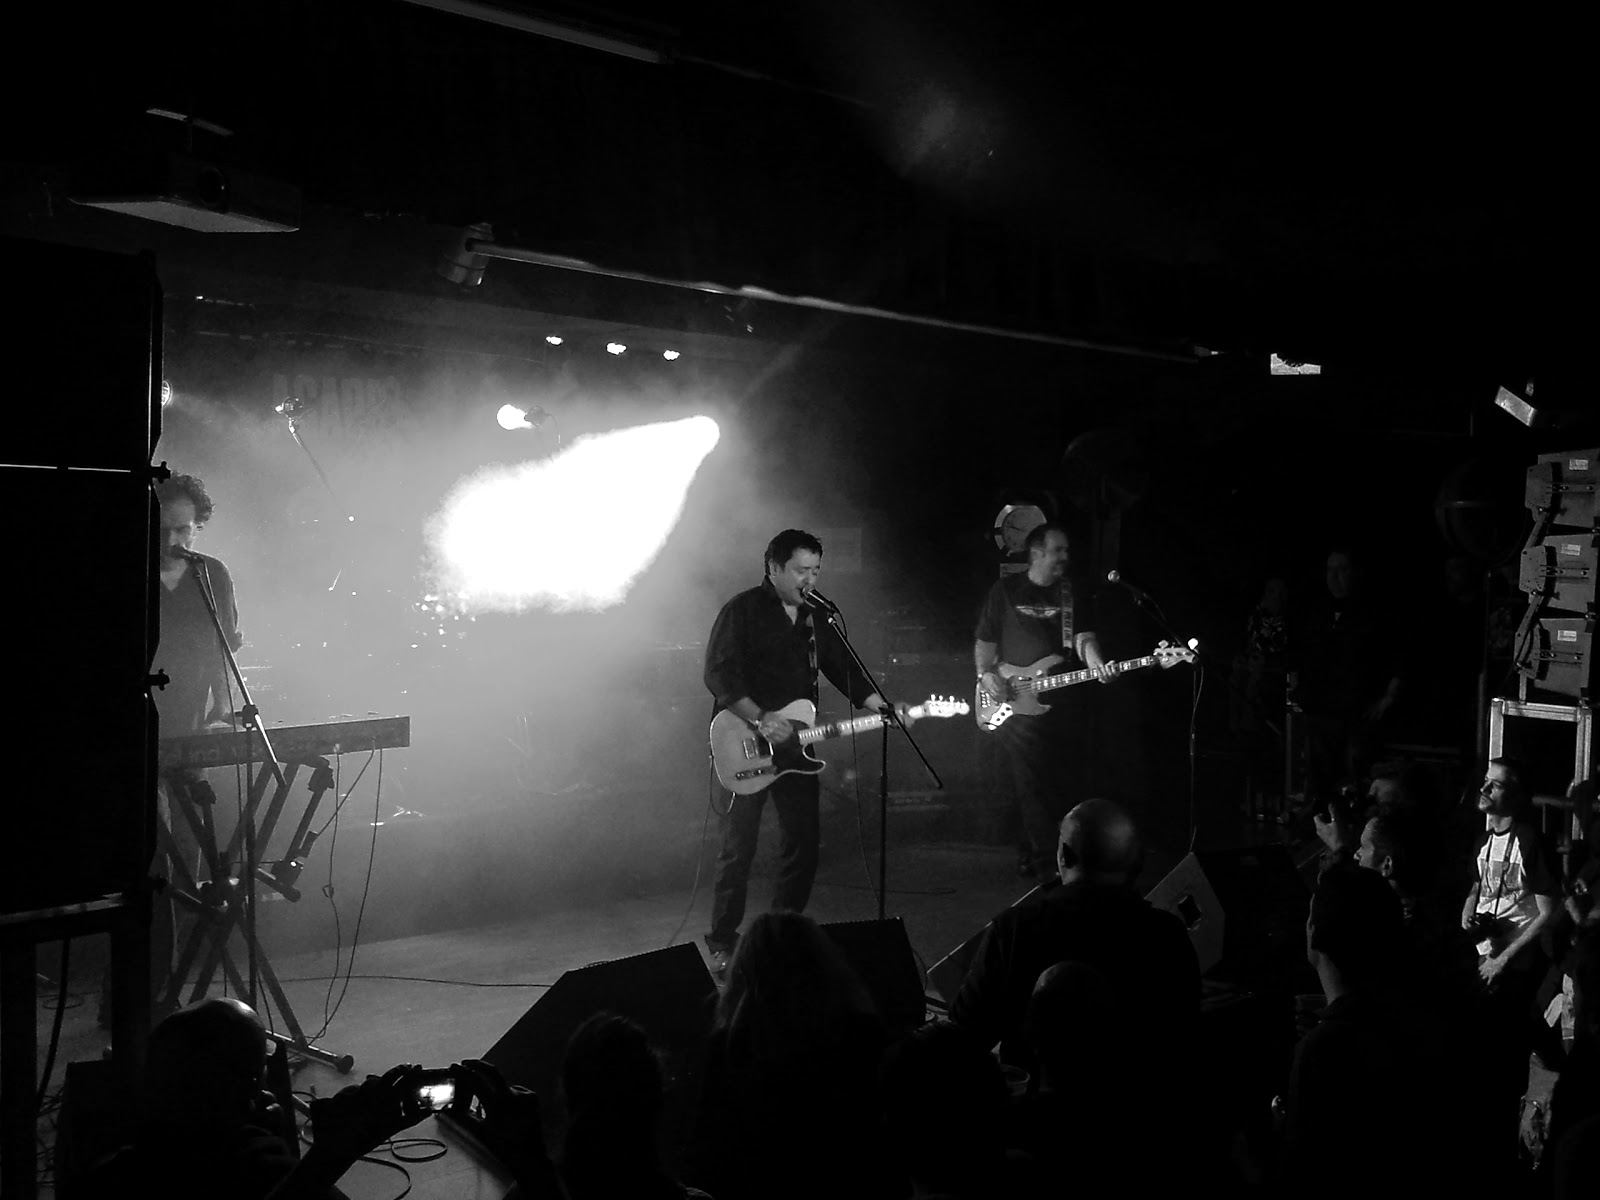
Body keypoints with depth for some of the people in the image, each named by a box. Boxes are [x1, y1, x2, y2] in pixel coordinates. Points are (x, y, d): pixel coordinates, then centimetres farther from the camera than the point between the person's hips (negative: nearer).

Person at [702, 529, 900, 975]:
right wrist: (760, 718, -23)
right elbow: (718, 675, -15)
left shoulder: (816, 618, 13)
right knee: (739, 847, -6)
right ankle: (723, 945, 3)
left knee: (804, 839, 6)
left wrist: (882, 708, -1)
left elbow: (844, 670, 14)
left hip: (794, 744, 7)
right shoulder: (743, 610, -7)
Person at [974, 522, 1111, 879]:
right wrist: (985, 674, -9)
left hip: (1063, 704, 3)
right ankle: (1048, 862, -5)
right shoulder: (1005, 590, 6)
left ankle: (1031, 851, 20)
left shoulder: (1071, 594, 11)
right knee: (1027, 789, -10)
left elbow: (1084, 637, -2)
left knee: (1065, 786, 4)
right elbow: (985, 640, 9)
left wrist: (1095, 663, -22)